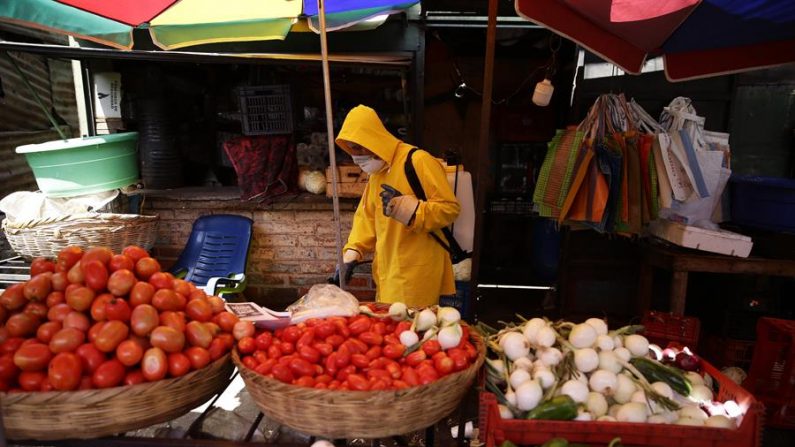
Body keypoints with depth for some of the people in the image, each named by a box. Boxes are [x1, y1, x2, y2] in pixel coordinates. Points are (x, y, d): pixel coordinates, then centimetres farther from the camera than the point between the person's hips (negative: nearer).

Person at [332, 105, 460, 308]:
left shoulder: (418, 161, -12)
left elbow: (449, 207, -13)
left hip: (417, 271, -7)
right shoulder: (375, 173, 14)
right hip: (387, 270, 8)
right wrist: (352, 253, 5)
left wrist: (408, 209, -24)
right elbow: (366, 217, 17)